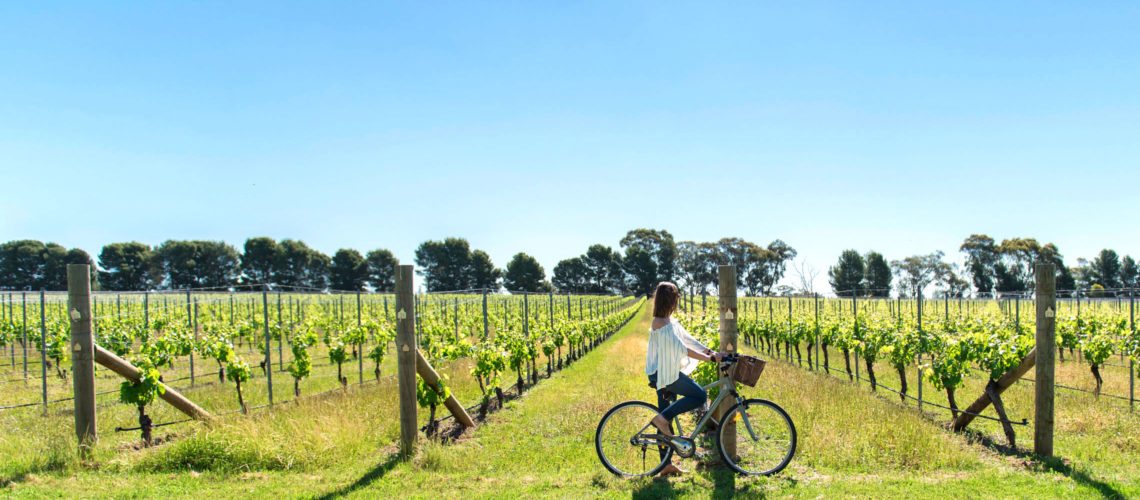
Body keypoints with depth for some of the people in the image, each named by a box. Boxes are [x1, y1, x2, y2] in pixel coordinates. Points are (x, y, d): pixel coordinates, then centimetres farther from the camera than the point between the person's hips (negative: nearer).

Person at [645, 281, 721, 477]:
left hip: (666, 373, 10)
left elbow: (688, 339, 13)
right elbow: (682, 349, -23)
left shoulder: (669, 321, 15)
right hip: (663, 373, -10)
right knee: (700, 396, -14)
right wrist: (710, 358, -21)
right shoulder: (662, 323, -17)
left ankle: (666, 464, 16)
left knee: (666, 417, 11)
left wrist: (711, 351, 4)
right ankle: (662, 418, -10)